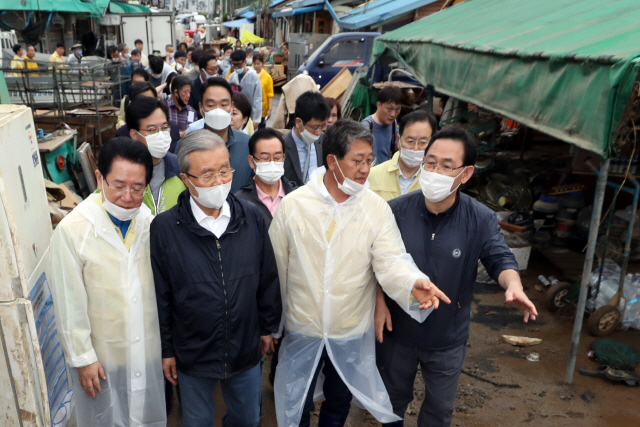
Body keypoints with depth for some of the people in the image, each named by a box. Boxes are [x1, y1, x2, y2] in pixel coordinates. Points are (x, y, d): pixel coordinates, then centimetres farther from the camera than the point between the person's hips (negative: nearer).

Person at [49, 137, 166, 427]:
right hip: (101, 354, -3)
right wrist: (82, 358, -9)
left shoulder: (148, 222, -8)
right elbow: (70, 304, -14)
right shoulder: (72, 230, -20)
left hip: (149, 347, 3)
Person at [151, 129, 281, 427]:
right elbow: (160, 296, -8)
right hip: (192, 355, -1)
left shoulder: (251, 218, -11)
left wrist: (268, 327, 7)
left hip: (247, 350, 2)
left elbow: (268, 278, 1)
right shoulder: (164, 228, -17)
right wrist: (166, 350, -1)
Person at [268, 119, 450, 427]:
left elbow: (391, 260, -18)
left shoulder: (376, 208, -11)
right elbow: (276, 267, -5)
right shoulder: (292, 205, -13)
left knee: (339, 402, 25)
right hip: (301, 330, -1)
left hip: (352, 332, 1)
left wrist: (413, 283, -40)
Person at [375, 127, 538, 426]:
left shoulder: (481, 220, -16)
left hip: (448, 339, 0)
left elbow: (500, 258, -14)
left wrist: (513, 285, -36)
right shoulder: (395, 210, -15)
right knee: (393, 397, 25)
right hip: (397, 331, 0)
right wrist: (379, 303, -11)